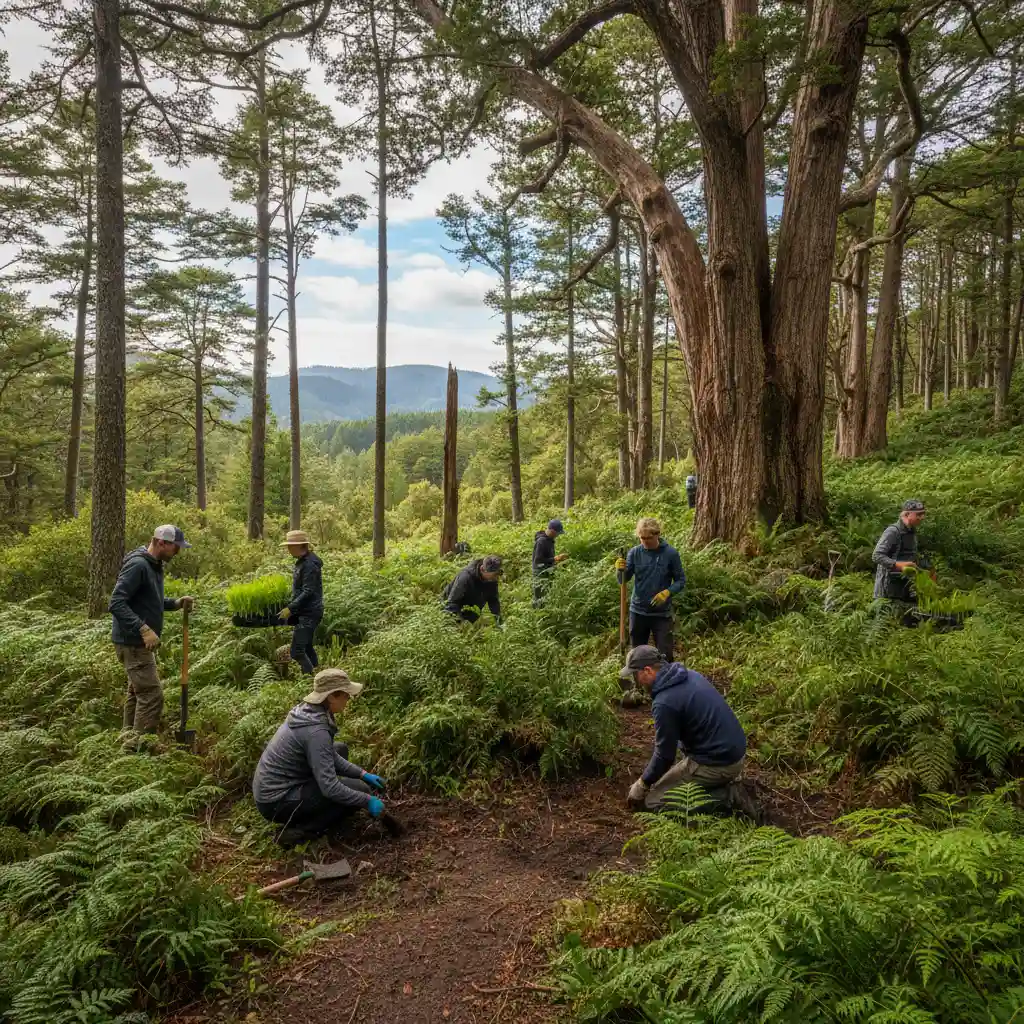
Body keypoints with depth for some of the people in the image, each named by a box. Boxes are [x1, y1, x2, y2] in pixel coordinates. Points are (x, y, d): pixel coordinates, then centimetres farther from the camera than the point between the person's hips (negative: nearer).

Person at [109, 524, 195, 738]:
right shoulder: (137, 565, -21)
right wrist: (143, 629, -33)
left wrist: (176, 603, 5)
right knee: (152, 694, -9)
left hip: (141, 642, 10)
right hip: (133, 643, -10)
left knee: (137, 691, 18)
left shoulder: (155, 566, 10)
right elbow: (116, 603, -27)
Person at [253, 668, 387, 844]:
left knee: (340, 749, 18)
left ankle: (305, 812, 17)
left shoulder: (307, 711, -1)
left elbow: (330, 756, 12)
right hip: (276, 802, -9)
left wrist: (363, 774, 6)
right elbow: (330, 788, -28)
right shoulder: (315, 730, -28)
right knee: (360, 790, -13)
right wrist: (368, 801, -16)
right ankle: (298, 831, -5)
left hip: (271, 787, 9)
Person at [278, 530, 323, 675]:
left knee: (297, 651, -13)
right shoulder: (302, 561, 12)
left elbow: (308, 592, -22)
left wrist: (290, 609, -21)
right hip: (305, 612, 10)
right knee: (307, 647, 18)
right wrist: (291, 606, 15)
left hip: (309, 613, -10)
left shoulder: (309, 564, -19)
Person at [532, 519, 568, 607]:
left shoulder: (549, 539, 6)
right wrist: (555, 559, -23)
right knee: (541, 598, -6)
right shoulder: (541, 541, -22)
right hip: (541, 574, -9)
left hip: (547, 572, 9)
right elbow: (538, 560, -24)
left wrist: (556, 558, 4)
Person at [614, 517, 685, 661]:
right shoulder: (635, 552, -4)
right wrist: (621, 570, -30)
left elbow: (681, 580, -4)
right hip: (638, 610, 2)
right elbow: (624, 579, -7)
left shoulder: (670, 553, -9)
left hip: (662, 612, -2)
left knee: (664, 654, 0)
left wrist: (667, 592, -22)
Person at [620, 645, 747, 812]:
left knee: (652, 801, 1)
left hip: (716, 764, -9)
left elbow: (665, 754, -11)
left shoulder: (664, 703, -20)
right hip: (737, 752, 9)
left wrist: (643, 784, 6)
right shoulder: (689, 675, 7)